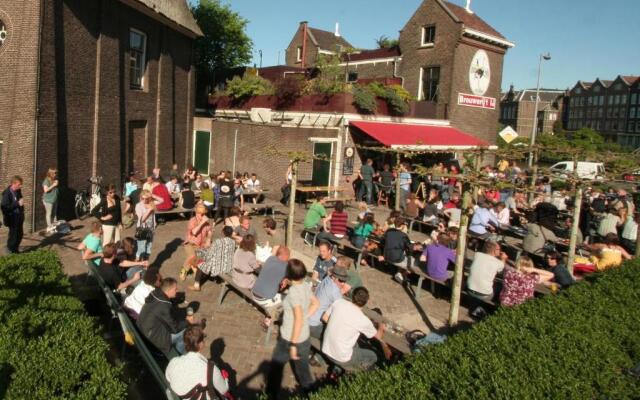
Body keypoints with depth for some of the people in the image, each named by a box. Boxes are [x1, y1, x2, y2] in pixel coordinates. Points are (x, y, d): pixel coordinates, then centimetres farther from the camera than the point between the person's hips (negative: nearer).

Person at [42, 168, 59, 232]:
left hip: (55, 199, 8)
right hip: (48, 200, -8)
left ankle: (54, 225, 19)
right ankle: (49, 227, 1)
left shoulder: (55, 180, 11)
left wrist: (57, 185, 7)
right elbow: (46, 190, -21)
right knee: (49, 213, -3)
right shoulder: (46, 181, -11)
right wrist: (53, 185, -20)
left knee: (54, 213, 12)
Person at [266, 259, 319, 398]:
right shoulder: (306, 285, -5)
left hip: (289, 338, -6)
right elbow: (315, 303, 12)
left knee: (276, 364, 18)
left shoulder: (294, 291, -27)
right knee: (302, 365, 24)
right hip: (305, 336, 6)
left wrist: (293, 345, -23)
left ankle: (271, 394, 36)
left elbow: (298, 320, -29)